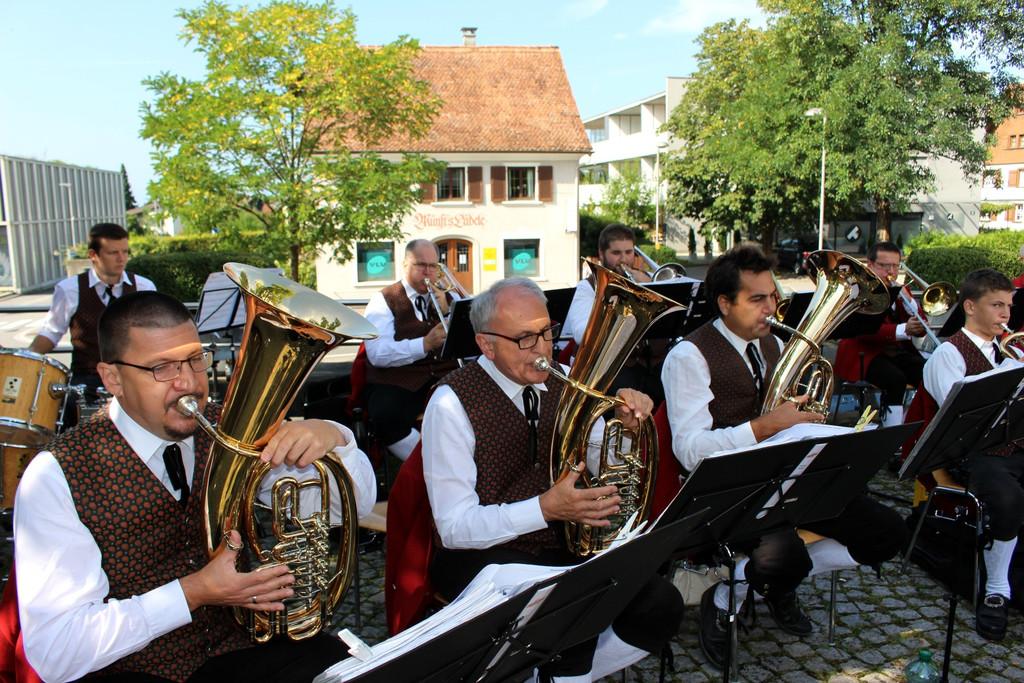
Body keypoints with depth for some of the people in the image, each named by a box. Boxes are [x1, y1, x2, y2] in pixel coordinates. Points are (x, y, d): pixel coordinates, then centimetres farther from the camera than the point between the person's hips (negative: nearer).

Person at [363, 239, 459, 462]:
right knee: (387, 418, -35)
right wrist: (425, 344, -23)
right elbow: (378, 354, -11)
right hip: (399, 382, -3)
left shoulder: (448, 299, 21)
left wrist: (447, 312, -4)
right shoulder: (383, 301, 6)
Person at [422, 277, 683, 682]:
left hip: (564, 543, 6)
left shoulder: (561, 382, 3)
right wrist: (545, 508, -32)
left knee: (661, 607, -14)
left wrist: (625, 422, -10)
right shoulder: (452, 404, -15)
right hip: (485, 554, -6)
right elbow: (455, 527, -18)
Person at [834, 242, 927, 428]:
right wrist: (903, 330, -32)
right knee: (895, 378, -33)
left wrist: (908, 301, -7)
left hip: (900, 354, 6)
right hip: (866, 356, -6)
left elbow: (922, 329, 8)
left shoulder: (901, 291, 17)